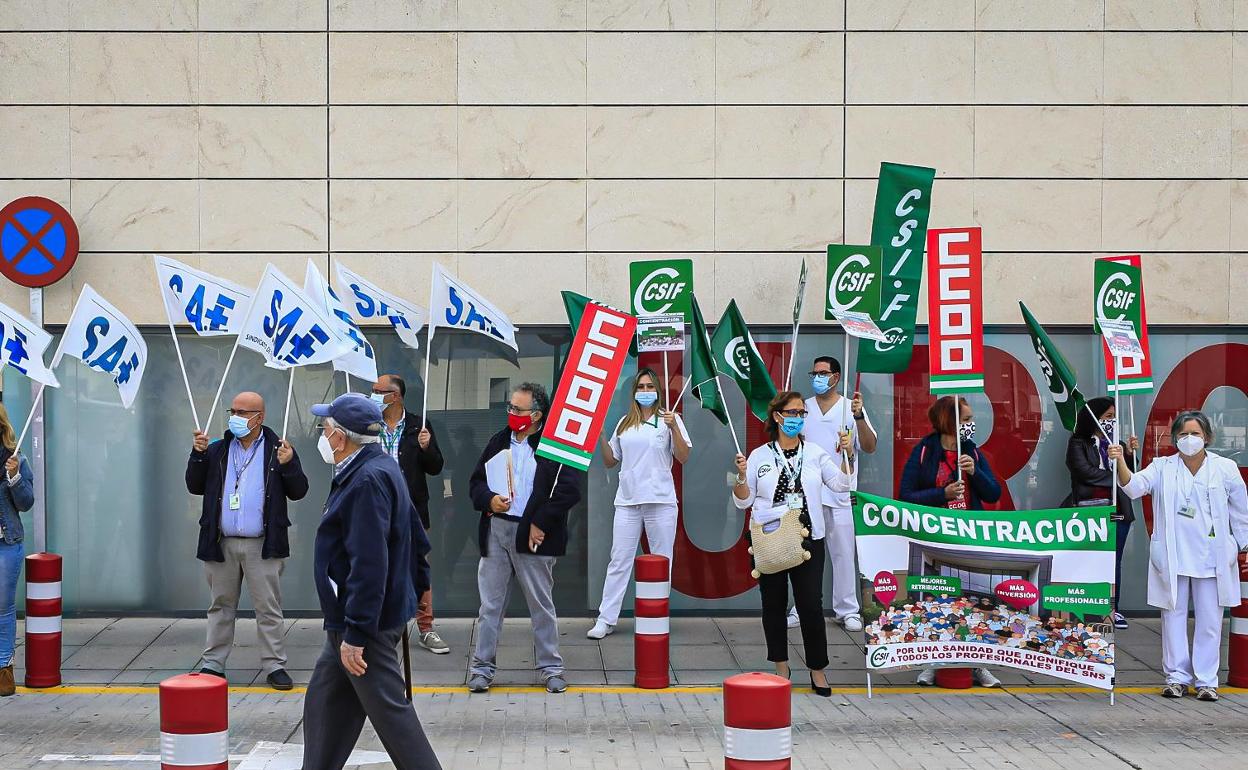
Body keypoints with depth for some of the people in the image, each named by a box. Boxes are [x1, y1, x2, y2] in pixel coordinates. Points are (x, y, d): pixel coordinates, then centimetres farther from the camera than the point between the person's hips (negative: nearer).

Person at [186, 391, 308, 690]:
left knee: (268, 608, 2)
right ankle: (213, 663, 19)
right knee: (221, 606, 12)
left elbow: (298, 491, -1)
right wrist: (198, 455, -5)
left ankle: (274, 665, 8)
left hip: (262, 545, -3)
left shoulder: (276, 449, 0)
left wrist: (287, 464, -18)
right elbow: (195, 486, 9)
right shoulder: (217, 450, 8)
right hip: (222, 543, 3)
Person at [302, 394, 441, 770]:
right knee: (324, 706, 15)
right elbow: (418, 539, 20)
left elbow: (368, 565, -27)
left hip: (367, 623, -11)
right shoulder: (380, 468, 12)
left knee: (390, 711, -5)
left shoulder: (367, 480, -22)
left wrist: (356, 633, -26)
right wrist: (418, 588, 27)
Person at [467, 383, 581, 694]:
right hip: (496, 531, 4)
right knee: (490, 604, 6)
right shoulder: (498, 441, 12)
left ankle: (551, 667, 15)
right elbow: (476, 481, 15)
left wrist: (540, 524, -13)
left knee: (542, 604, 5)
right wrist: (489, 499, -7)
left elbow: (569, 490, -13)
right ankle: (482, 666, 12)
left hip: (533, 534, -4)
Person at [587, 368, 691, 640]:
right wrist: (600, 436, 4)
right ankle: (606, 619, 4)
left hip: (660, 501, -3)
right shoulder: (625, 423, 14)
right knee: (619, 561, 2)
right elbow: (610, 461, 18)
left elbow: (683, 458, -4)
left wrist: (674, 428, -16)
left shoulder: (668, 419, 3)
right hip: (627, 500, 3)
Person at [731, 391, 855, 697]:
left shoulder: (815, 453, 7)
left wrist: (847, 454, -8)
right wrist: (741, 476, -13)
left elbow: (842, 483, 3)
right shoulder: (759, 456, 3)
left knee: (811, 604, -6)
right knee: (774, 604, 7)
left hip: (808, 540, 0)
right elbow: (743, 501, 5)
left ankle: (818, 669, 3)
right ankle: (781, 666, 20)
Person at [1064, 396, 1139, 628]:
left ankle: (1112, 609, 12)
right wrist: (1117, 479, -3)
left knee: (1114, 561, 6)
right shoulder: (1078, 444, 1)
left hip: (1118, 511, 5)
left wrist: (1130, 454, -5)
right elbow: (1085, 472, -11)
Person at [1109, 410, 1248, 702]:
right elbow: (1134, 486, -16)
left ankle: (1206, 680, 13)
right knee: (1174, 617, 6)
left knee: (1209, 620, 4)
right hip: (1172, 557, 1)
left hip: (1212, 557, 0)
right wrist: (1120, 462, -34)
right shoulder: (1163, 468, 0)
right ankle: (1177, 677, 16)